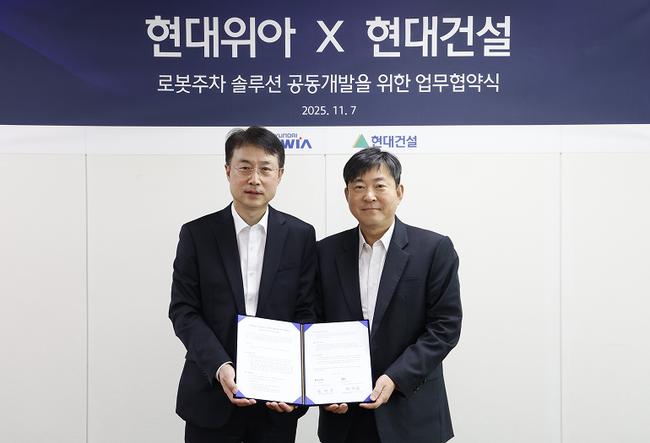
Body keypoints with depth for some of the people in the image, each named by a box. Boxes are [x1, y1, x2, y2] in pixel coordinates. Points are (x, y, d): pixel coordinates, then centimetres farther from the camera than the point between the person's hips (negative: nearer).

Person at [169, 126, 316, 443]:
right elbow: (184, 311, -4)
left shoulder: (301, 235, 1)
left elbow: (305, 313, -1)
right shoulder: (197, 234, -1)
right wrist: (220, 367, -18)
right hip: (210, 397, 0)